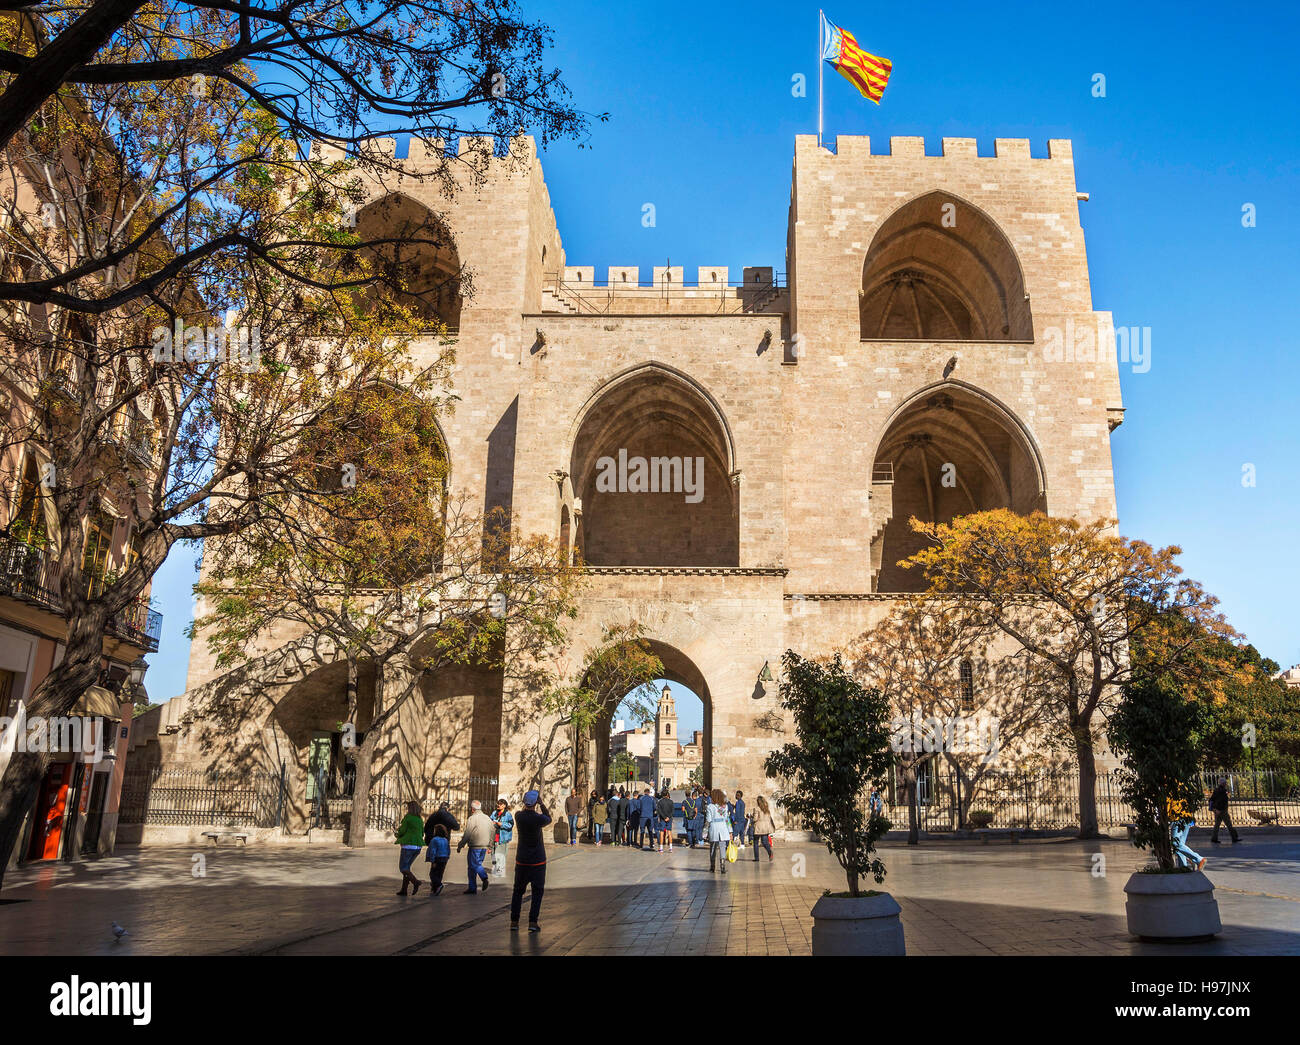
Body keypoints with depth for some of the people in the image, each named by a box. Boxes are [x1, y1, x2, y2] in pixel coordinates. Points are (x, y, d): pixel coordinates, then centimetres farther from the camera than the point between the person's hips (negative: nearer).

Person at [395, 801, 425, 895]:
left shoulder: (407, 817, -7)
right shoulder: (420, 819, 13)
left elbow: (401, 831, -9)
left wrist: (399, 828, 13)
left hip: (408, 845, -7)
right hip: (418, 846, 7)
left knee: (402, 867, -1)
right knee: (407, 867, 15)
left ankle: (415, 882, -21)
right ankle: (404, 889, 11)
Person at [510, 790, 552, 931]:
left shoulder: (518, 816, -8)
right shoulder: (539, 818, -18)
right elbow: (549, 819, 6)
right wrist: (541, 804, 10)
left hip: (521, 860, 3)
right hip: (537, 861, -3)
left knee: (518, 890, 15)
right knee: (537, 892, 6)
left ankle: (514, 921, 16)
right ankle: (533, 922, 0)